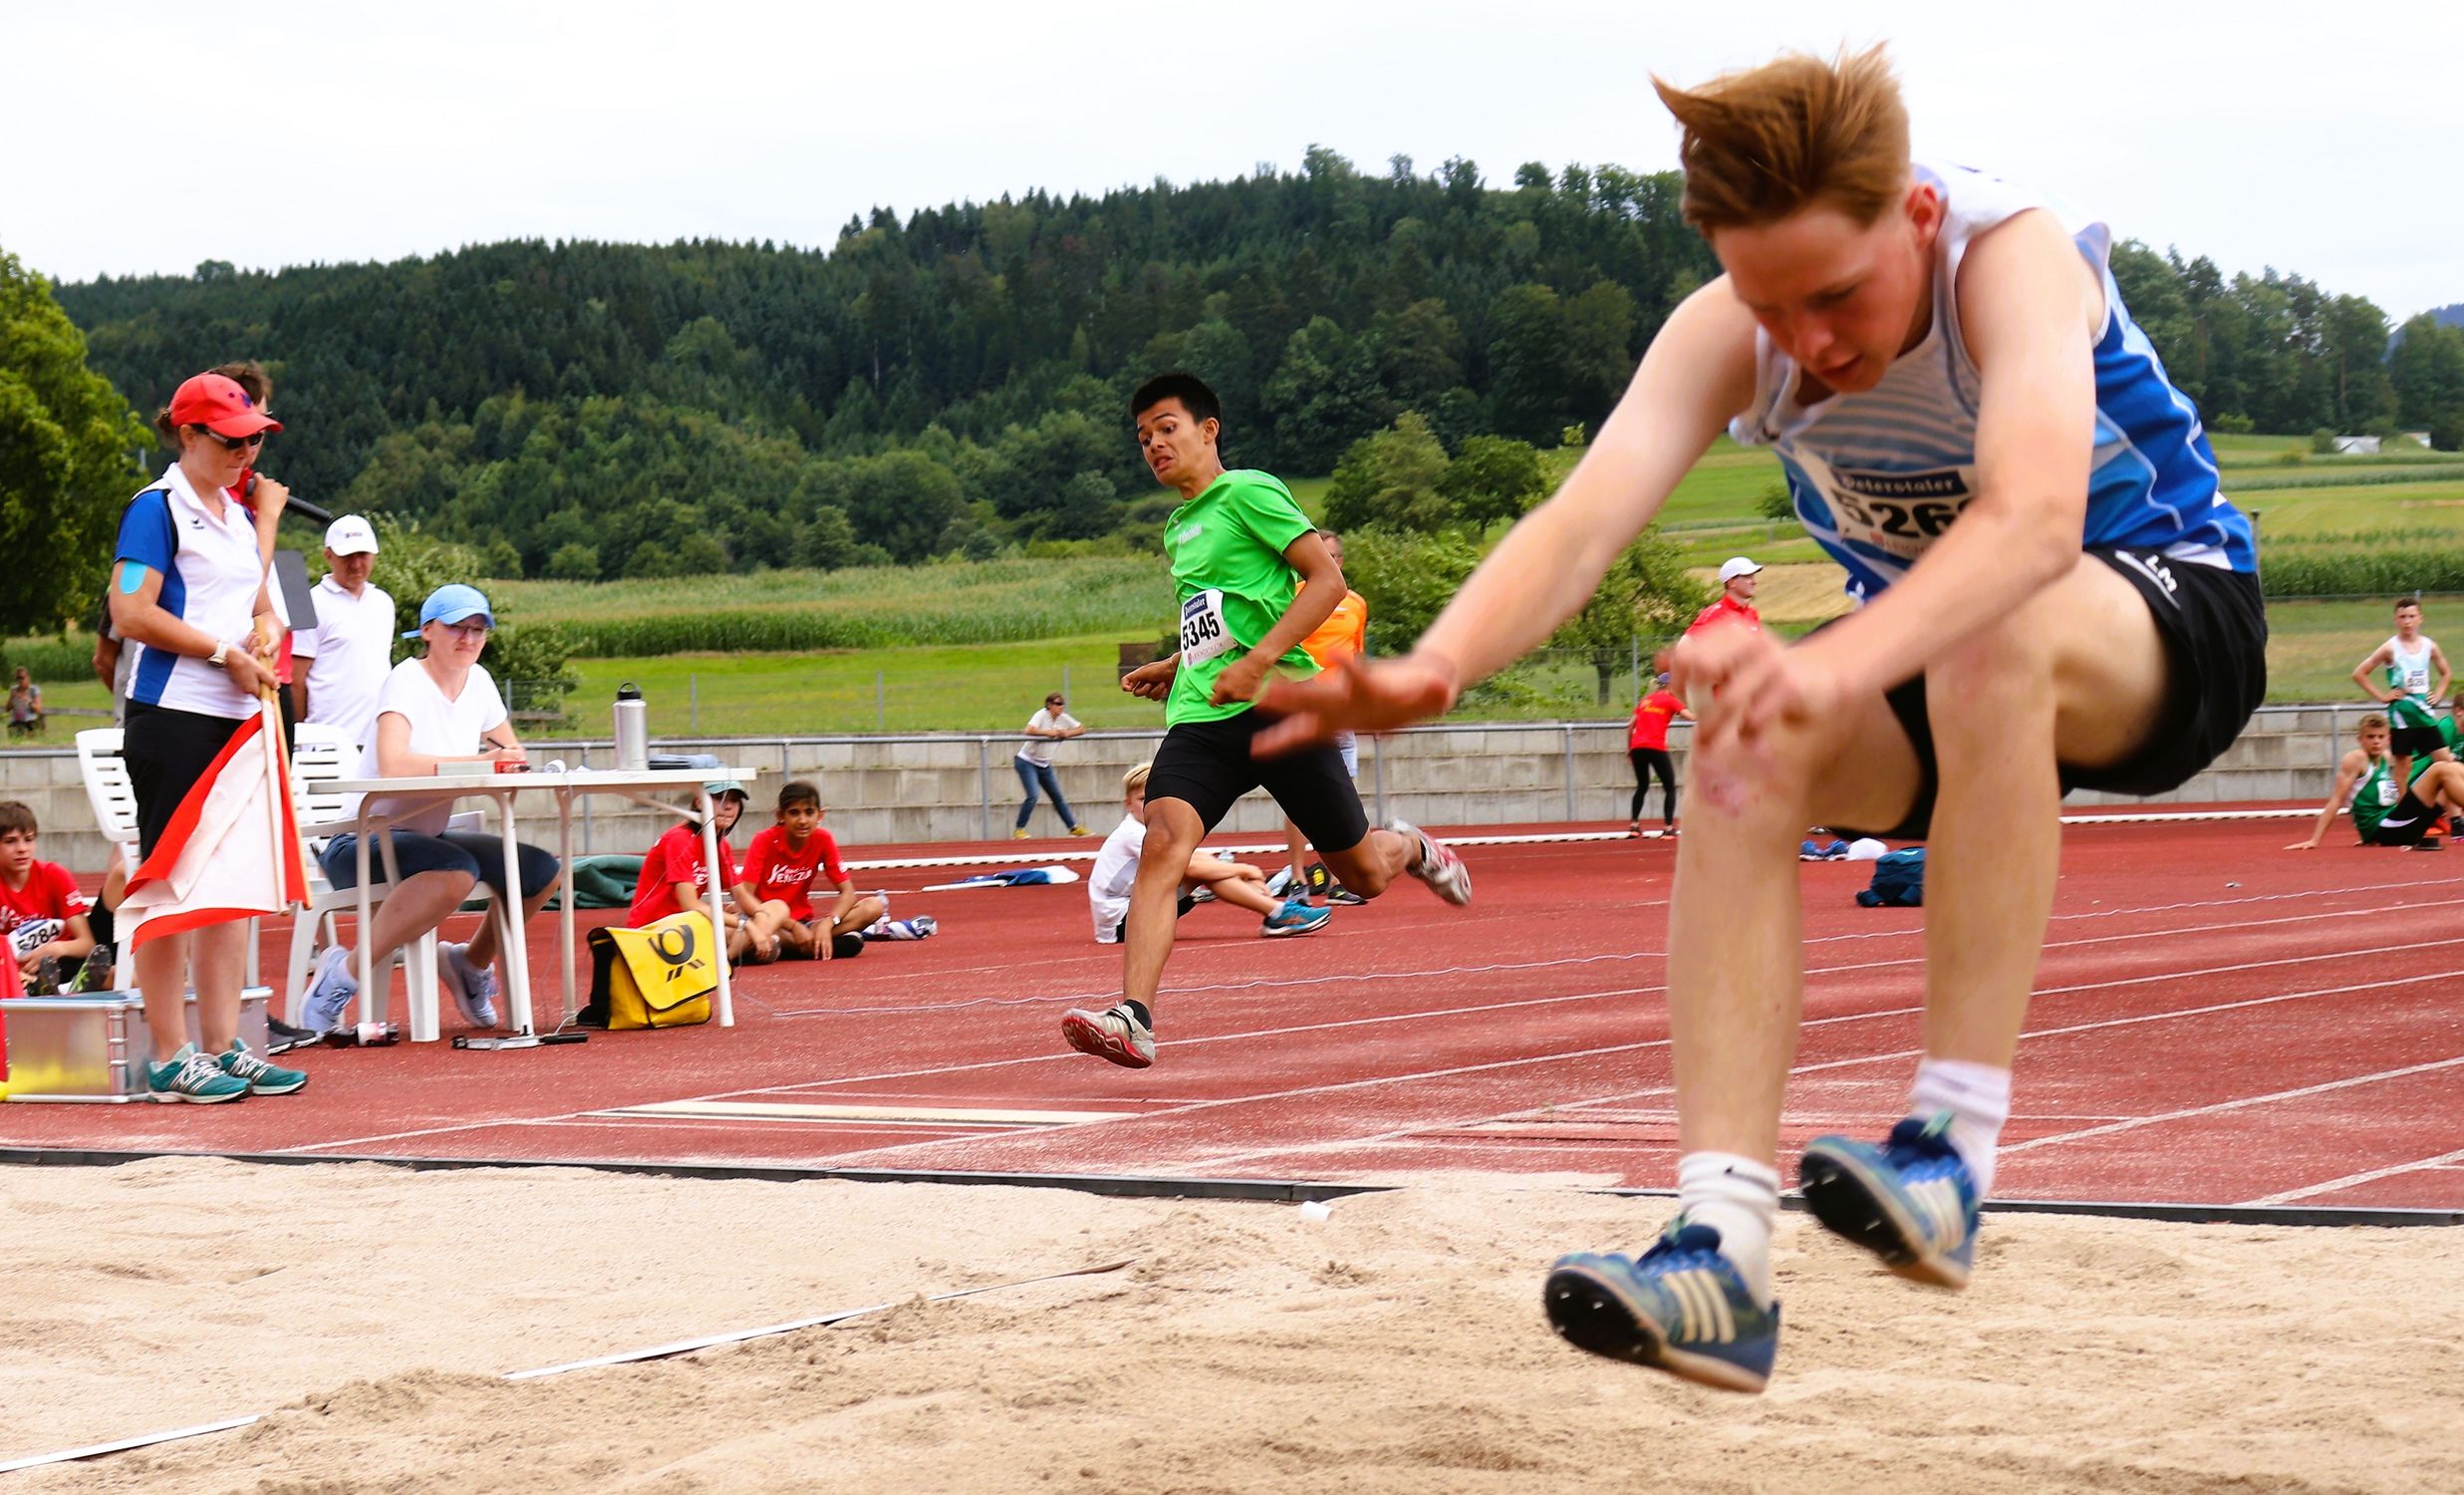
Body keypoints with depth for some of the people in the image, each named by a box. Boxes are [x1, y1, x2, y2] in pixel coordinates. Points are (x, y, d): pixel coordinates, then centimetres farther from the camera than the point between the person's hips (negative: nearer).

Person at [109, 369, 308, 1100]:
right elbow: (131, 612, -16)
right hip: (174, 718, -8)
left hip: (237, 719, 8)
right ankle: (169, 1058, -2)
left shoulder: (238, 514, 17)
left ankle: (223, 1047, 14)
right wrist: (225, 653, -15)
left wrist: (265, 630, 3)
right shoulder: (158, 508, -8)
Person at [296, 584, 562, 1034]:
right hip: (362, 842, -8)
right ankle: (346, 974, -25)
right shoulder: (406, 681, -15)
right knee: (455, 872, -37)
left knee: (544, 871, -6)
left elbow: (512, 754, 17)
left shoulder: (478, 681, 8)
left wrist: (512, 760, -8)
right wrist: (478, 762, -33)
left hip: (427, 836, 8)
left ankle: (473, 963, 16)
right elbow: (392, 764, -31)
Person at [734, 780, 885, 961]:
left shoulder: (823, 840, -2)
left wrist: (826, 924, -24)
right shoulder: (765, 841, -11)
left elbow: (847, 892, -3)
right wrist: (792, 927, -26)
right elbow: (744, 896, -18)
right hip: (769, 921, -5)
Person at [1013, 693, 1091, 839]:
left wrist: (1067, 733, -10)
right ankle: (1018, 830, -10)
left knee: (1058, 797, 12)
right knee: (1032, 796, -19)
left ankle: (1074, 827, 19)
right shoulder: (1042, 715, -18)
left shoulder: (1064, 718, 1)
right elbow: (1029, 730, -35)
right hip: (1027, 762, -7)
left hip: (1044, 765, 7)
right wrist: (1048, 732, -28)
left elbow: (1081, 729, 9)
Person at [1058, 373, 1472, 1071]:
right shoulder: (1177, 529, 21)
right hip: (1200, 718, 6)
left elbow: (1327, 580, -11)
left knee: (1362, 874, 5)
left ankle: (1410, 848, 43)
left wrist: (1257, 661, -20)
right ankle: (1133, 1019, -34)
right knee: (1162, 843, -22)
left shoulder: (1249, 492, -2)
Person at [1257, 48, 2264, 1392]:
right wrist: (1439, 662, -54)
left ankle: (1952, 1140, -37)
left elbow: (2036, 514, -50)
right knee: (1742, 751, -27)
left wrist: (1833, 669, -68)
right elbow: (1586, 518, -32)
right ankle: (1722, 1244, -32)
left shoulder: (2013, 255, -31)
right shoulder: (1726, 335, -18)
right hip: (1934, 673, 5)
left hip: (2168, 624, -4)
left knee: (1996, 630, -39)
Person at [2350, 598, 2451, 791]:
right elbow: (2359, 674, -8)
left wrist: (2437, 695, 7)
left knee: (2448, 763, -2)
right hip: (2401, 714, -4)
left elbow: (2446, 674, 22)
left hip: (2425, 712, 4)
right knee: (2403, 766, 0)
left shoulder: (2429, 645, 5)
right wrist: (2382, 697, -9)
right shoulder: (2391, 648, -7)